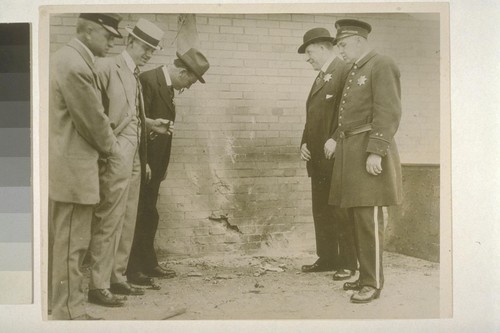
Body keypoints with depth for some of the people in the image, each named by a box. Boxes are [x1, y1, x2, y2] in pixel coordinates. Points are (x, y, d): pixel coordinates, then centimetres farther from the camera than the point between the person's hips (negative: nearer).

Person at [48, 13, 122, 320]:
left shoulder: (67, 58, 13)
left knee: (61, 240, 18)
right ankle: (70, 312, 10)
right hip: (72, 169, -11)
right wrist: (111, 146, 2)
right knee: (72, 243, -1)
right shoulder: (75, 66, -20)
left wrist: (106, 142, 14)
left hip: (63, 165, 11)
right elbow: (93, 120, -15)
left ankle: (61, 298, 30)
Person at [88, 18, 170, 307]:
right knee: (109, 222, -6)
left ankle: (117, 278, 22)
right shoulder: (107, 67, -9)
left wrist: (150, 123, 6)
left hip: (134, 158, 9)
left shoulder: (135, 76, 15)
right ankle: (98, 286, 2)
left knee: (127, 223, 12)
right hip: (114, 157, -9)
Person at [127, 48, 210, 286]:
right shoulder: (148, 80, -15)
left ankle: (148, 264, 23)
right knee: (138, 216, -3)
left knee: (149, 215, 14)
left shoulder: (167, 86, 13)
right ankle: (131, 269, 5)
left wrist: (162, 167, 14)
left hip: (154, 165, 9)